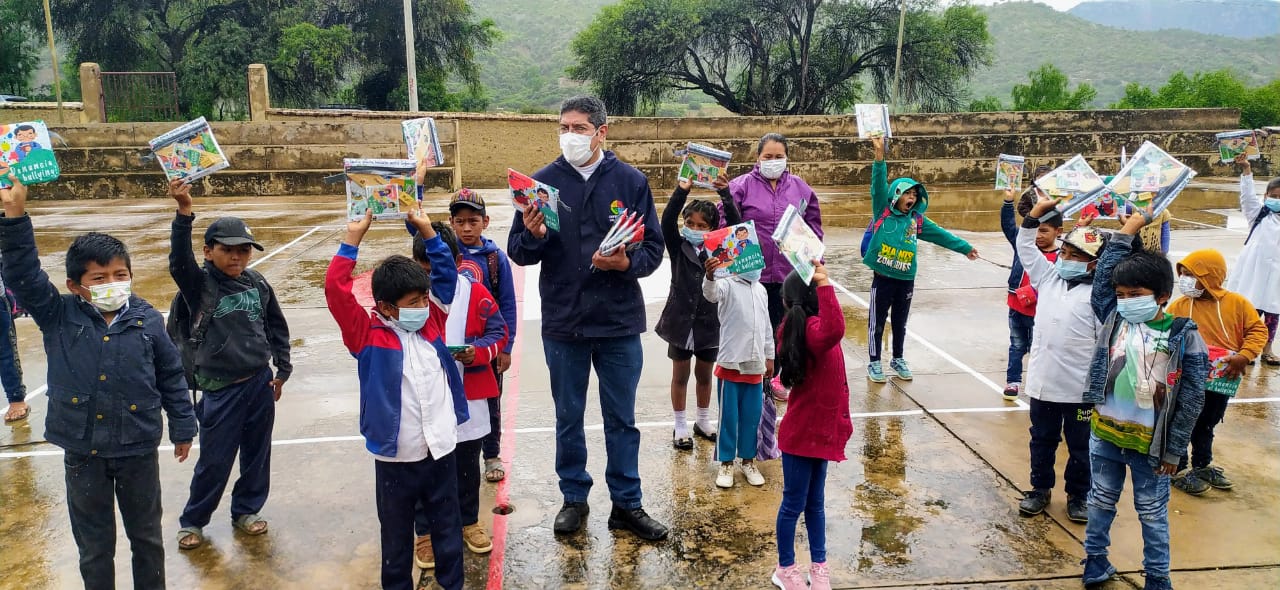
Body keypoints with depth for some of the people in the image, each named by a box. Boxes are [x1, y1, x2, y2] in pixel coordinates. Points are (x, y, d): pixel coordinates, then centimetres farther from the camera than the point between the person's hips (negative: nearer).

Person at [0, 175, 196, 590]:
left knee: (147, 538, 17)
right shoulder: (59, 317, -6)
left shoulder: (148, 320, -7)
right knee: (94, 545, 15)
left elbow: (171, 376, 1)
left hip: (139, 449, 0)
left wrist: (182, 427, 6)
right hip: (82, 452, 0)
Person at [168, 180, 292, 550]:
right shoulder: (199, 284, -10)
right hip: (221, 388, -4)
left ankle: (246, 510, 34)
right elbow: (179, 260, -31)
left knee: (257, 453, 15)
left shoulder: (257, 283, 1)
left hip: (260, 381, 4)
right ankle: (192, 520, 26)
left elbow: (276, 325, 10)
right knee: (215, 461, 5)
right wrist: (184, 213, -43)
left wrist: (282, 369, 9)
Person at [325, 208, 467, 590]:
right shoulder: (368, 336, -9)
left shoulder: (431, 321, 3)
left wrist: (427, 231, 0)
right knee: (396, 536, 15)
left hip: (442, 450, 4)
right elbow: (336, 291, -19)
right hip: (395, 457, -4)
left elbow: (445, 275, 7)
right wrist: (353, 241, -19)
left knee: (448, 528, 18)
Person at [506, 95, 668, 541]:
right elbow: (518, 252, -1)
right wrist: (531, 235, -23)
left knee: (622, 419, 11)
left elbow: (653, 250, -1)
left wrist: (627, 262, -22)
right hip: (562, 322, 1)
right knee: (568, 418, 14)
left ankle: (626, 503, 25)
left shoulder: (631, 181, -1)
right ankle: (574, 498, 31)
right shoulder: (544, 181, 0)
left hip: (620, 322, 0)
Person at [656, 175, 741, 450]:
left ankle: (703, 421, 32)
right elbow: (667, 220, -18)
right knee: (680, 375, 9)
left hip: (710, 321, 2)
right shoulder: (678, 247, -3)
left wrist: (725, 194, -23)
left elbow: (736, 224, -12)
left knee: (704, 374, 15)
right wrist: (681, 191, -29)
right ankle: (680, 427, 20)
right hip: (681, 320, -1)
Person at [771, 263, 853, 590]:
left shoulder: (799, 327, 4)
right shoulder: (812, 329, -25)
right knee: (794, 505, 8)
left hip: (818, 430, 9)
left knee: (814, 503, 19)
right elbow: (834, 330, -49)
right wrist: (825, 284, -45)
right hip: (803, 434, -9)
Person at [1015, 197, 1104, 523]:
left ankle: (1078, 495, 29)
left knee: (1080, 445, 12)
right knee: (1042, 440, 17)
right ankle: (1040, 489, 32)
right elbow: (1026, 247, 10)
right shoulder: (1049, 276, 4)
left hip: (1081, 387, -5)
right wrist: (1035, 214, -2)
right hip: (1042, 382, 5)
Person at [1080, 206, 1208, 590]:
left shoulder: (1183, 337, -12)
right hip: (1105, 435, 3)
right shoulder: (1113, 318, -2)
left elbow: (1192, 399, -9)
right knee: (1101, 502, 18)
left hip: (1150, 444, -3)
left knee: (1153, 514, 12)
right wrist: (1127, 231, -1)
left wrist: (1174, 450, -9)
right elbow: (1103, 276, -4)